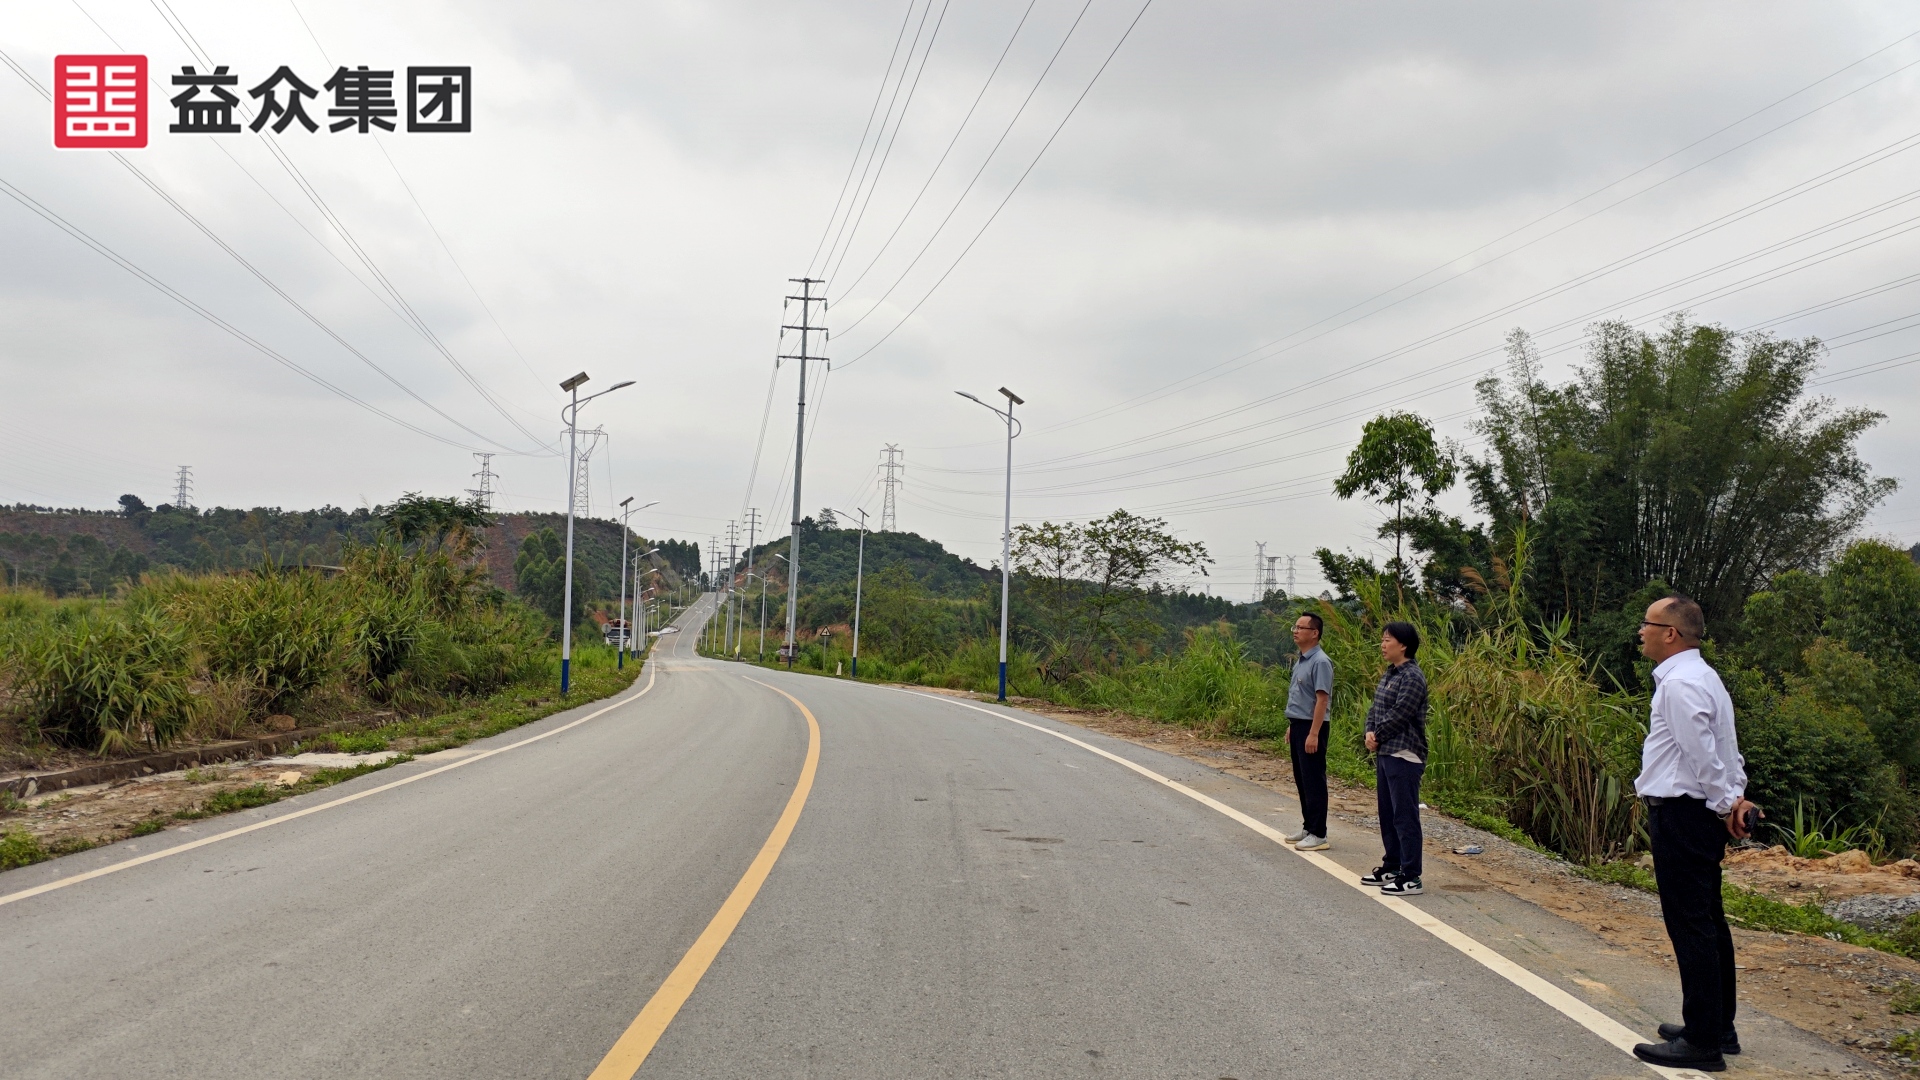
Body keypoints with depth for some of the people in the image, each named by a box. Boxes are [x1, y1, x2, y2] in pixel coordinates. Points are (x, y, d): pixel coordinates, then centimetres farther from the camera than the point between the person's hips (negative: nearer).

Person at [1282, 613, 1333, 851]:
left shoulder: (1320, 662, -16)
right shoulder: (1300, 662, 14)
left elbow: (1322, 699, -20)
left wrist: (1313, 734, -24)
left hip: (1311, 727, -10)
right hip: (1297, 725, 10)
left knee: (1313, 781, -5)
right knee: (1301, 780, 14)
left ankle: (1318, 834, -1)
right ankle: (1308, 827, 23)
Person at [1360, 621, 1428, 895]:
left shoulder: (1412, 677, -15)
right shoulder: (1390, 674, 15)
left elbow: (1399, 715, -20)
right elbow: (1375, 708, 16)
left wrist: (1378, 736, -8)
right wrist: (1370, 733, -2)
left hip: (1404, 756, -10)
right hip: (1385, 754, 10)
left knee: (1405, 816, -6)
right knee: (1387, 813, 17)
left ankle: (1410, 878, -3)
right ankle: (1391, 867, 28)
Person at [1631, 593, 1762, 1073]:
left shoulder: (1680, 684, -18)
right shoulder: (1701, 677, 15)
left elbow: (1703, 753, -21)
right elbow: (1725, 750, 15)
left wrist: (1726, 803, -10)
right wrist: (1735, 796, 5)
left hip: (1681, 816, -11)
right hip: (1700, 816, 11)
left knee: (1690, 927, -6)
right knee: (1708, 923, 16)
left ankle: (1702, 1042, -1)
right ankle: (1718, 1028, 26)